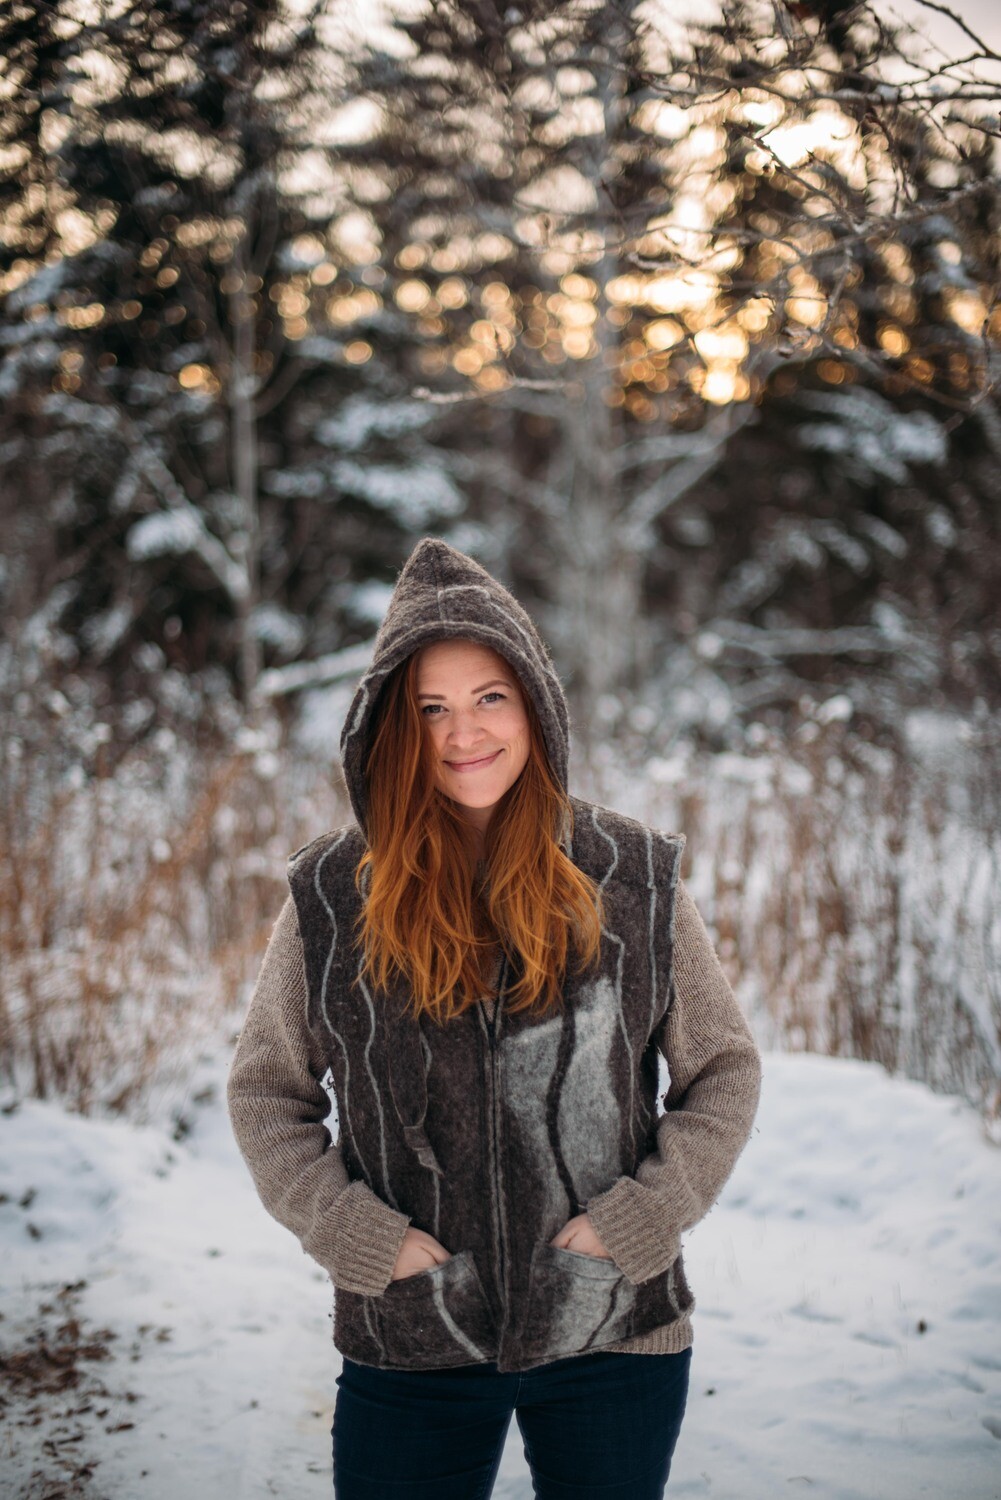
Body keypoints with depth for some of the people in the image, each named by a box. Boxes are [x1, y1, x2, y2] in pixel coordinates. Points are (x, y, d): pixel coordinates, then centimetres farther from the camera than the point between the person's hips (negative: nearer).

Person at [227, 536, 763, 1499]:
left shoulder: (634, 879, -2)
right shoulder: (332, 894, -2)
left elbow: (724, 1069, 6)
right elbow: (265, 1090, 7)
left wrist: (640, 1218, -6)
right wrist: (359, 1235, -6)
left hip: (613, 1344, 0)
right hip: (407, 1353, 0)